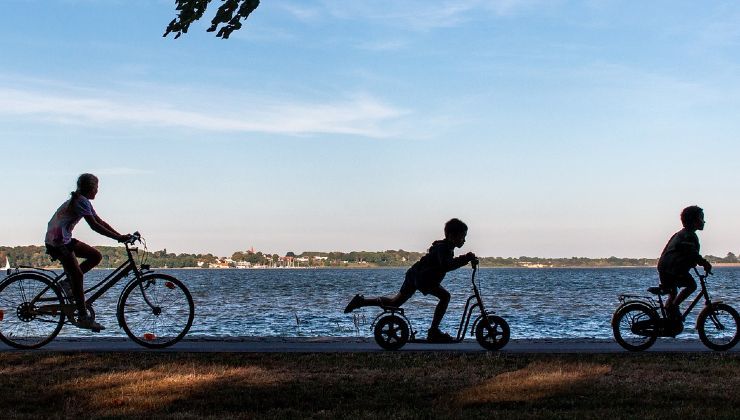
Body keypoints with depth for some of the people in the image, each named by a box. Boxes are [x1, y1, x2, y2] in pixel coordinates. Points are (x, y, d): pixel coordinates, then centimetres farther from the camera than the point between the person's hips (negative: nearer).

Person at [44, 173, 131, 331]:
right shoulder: (81, 201, -18)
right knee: (77, 274, -11)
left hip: (65, 240, 10)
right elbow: (94, 226, -25)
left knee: (96, 256, 6)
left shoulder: (83, 201, 13)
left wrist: (121, 236, 5)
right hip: (57, 242, -10)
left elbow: (100, 222, 12)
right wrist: (118, 238, -25)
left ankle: (68, 282, 10)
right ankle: (83, 317, -9)